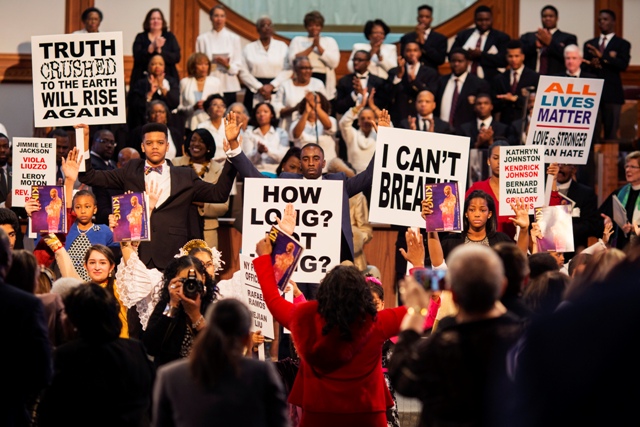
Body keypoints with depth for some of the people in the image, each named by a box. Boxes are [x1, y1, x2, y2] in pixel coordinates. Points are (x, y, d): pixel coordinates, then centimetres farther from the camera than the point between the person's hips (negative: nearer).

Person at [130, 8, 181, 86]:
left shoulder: (170, 37, 11)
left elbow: (176, 58, -1)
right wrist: (152, 47, -18)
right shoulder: (141, 37, 9)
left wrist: (159, 50, -13)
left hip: (167, 78, 1)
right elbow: (137, 57, -6)